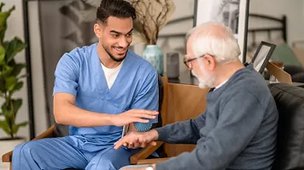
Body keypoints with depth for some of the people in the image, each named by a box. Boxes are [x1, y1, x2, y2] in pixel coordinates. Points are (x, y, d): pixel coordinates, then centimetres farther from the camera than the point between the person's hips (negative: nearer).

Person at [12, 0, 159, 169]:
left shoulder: (145, 73, -10)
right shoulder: (72, 61, -9)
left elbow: (138, 129, -5)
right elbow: (61, 113, -24)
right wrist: (114, 119, -37)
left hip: (117, 146, -2)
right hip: (77, 142, 3)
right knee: (24, 153, -23)